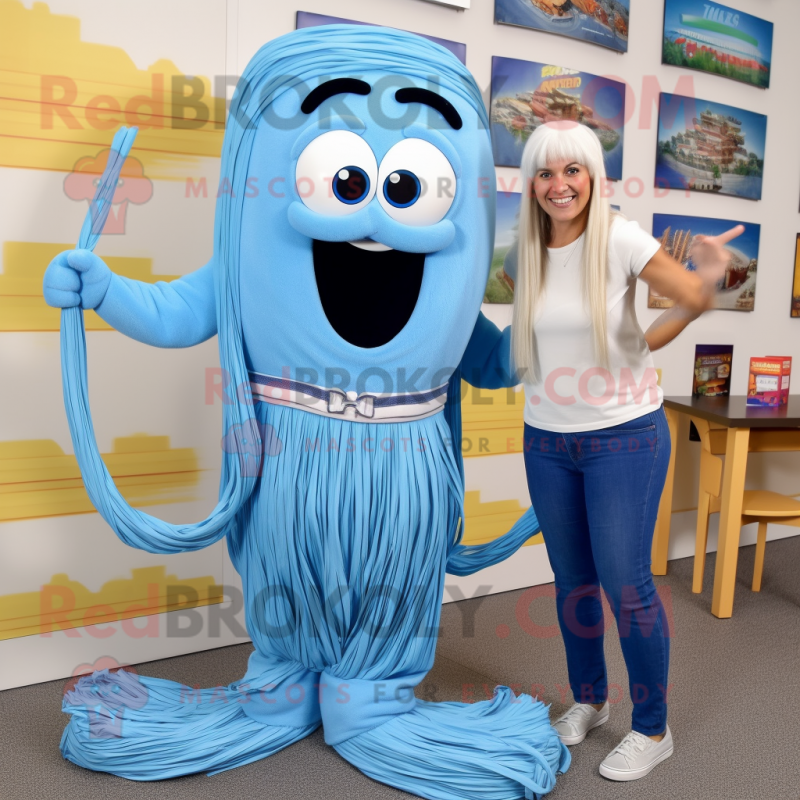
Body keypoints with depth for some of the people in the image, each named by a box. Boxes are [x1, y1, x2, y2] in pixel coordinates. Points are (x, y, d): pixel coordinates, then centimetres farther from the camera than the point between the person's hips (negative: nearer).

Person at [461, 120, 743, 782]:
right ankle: (589, 699, 38)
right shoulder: (524, 254, 0)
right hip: (547, 438, 5)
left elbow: (694, 297, -11)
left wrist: (708, 285, -31)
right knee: (572, 578, 15)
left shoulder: (620, 240, -13)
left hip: (625, 435, -4)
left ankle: (652, 729, 22)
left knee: (625, 583, -1)